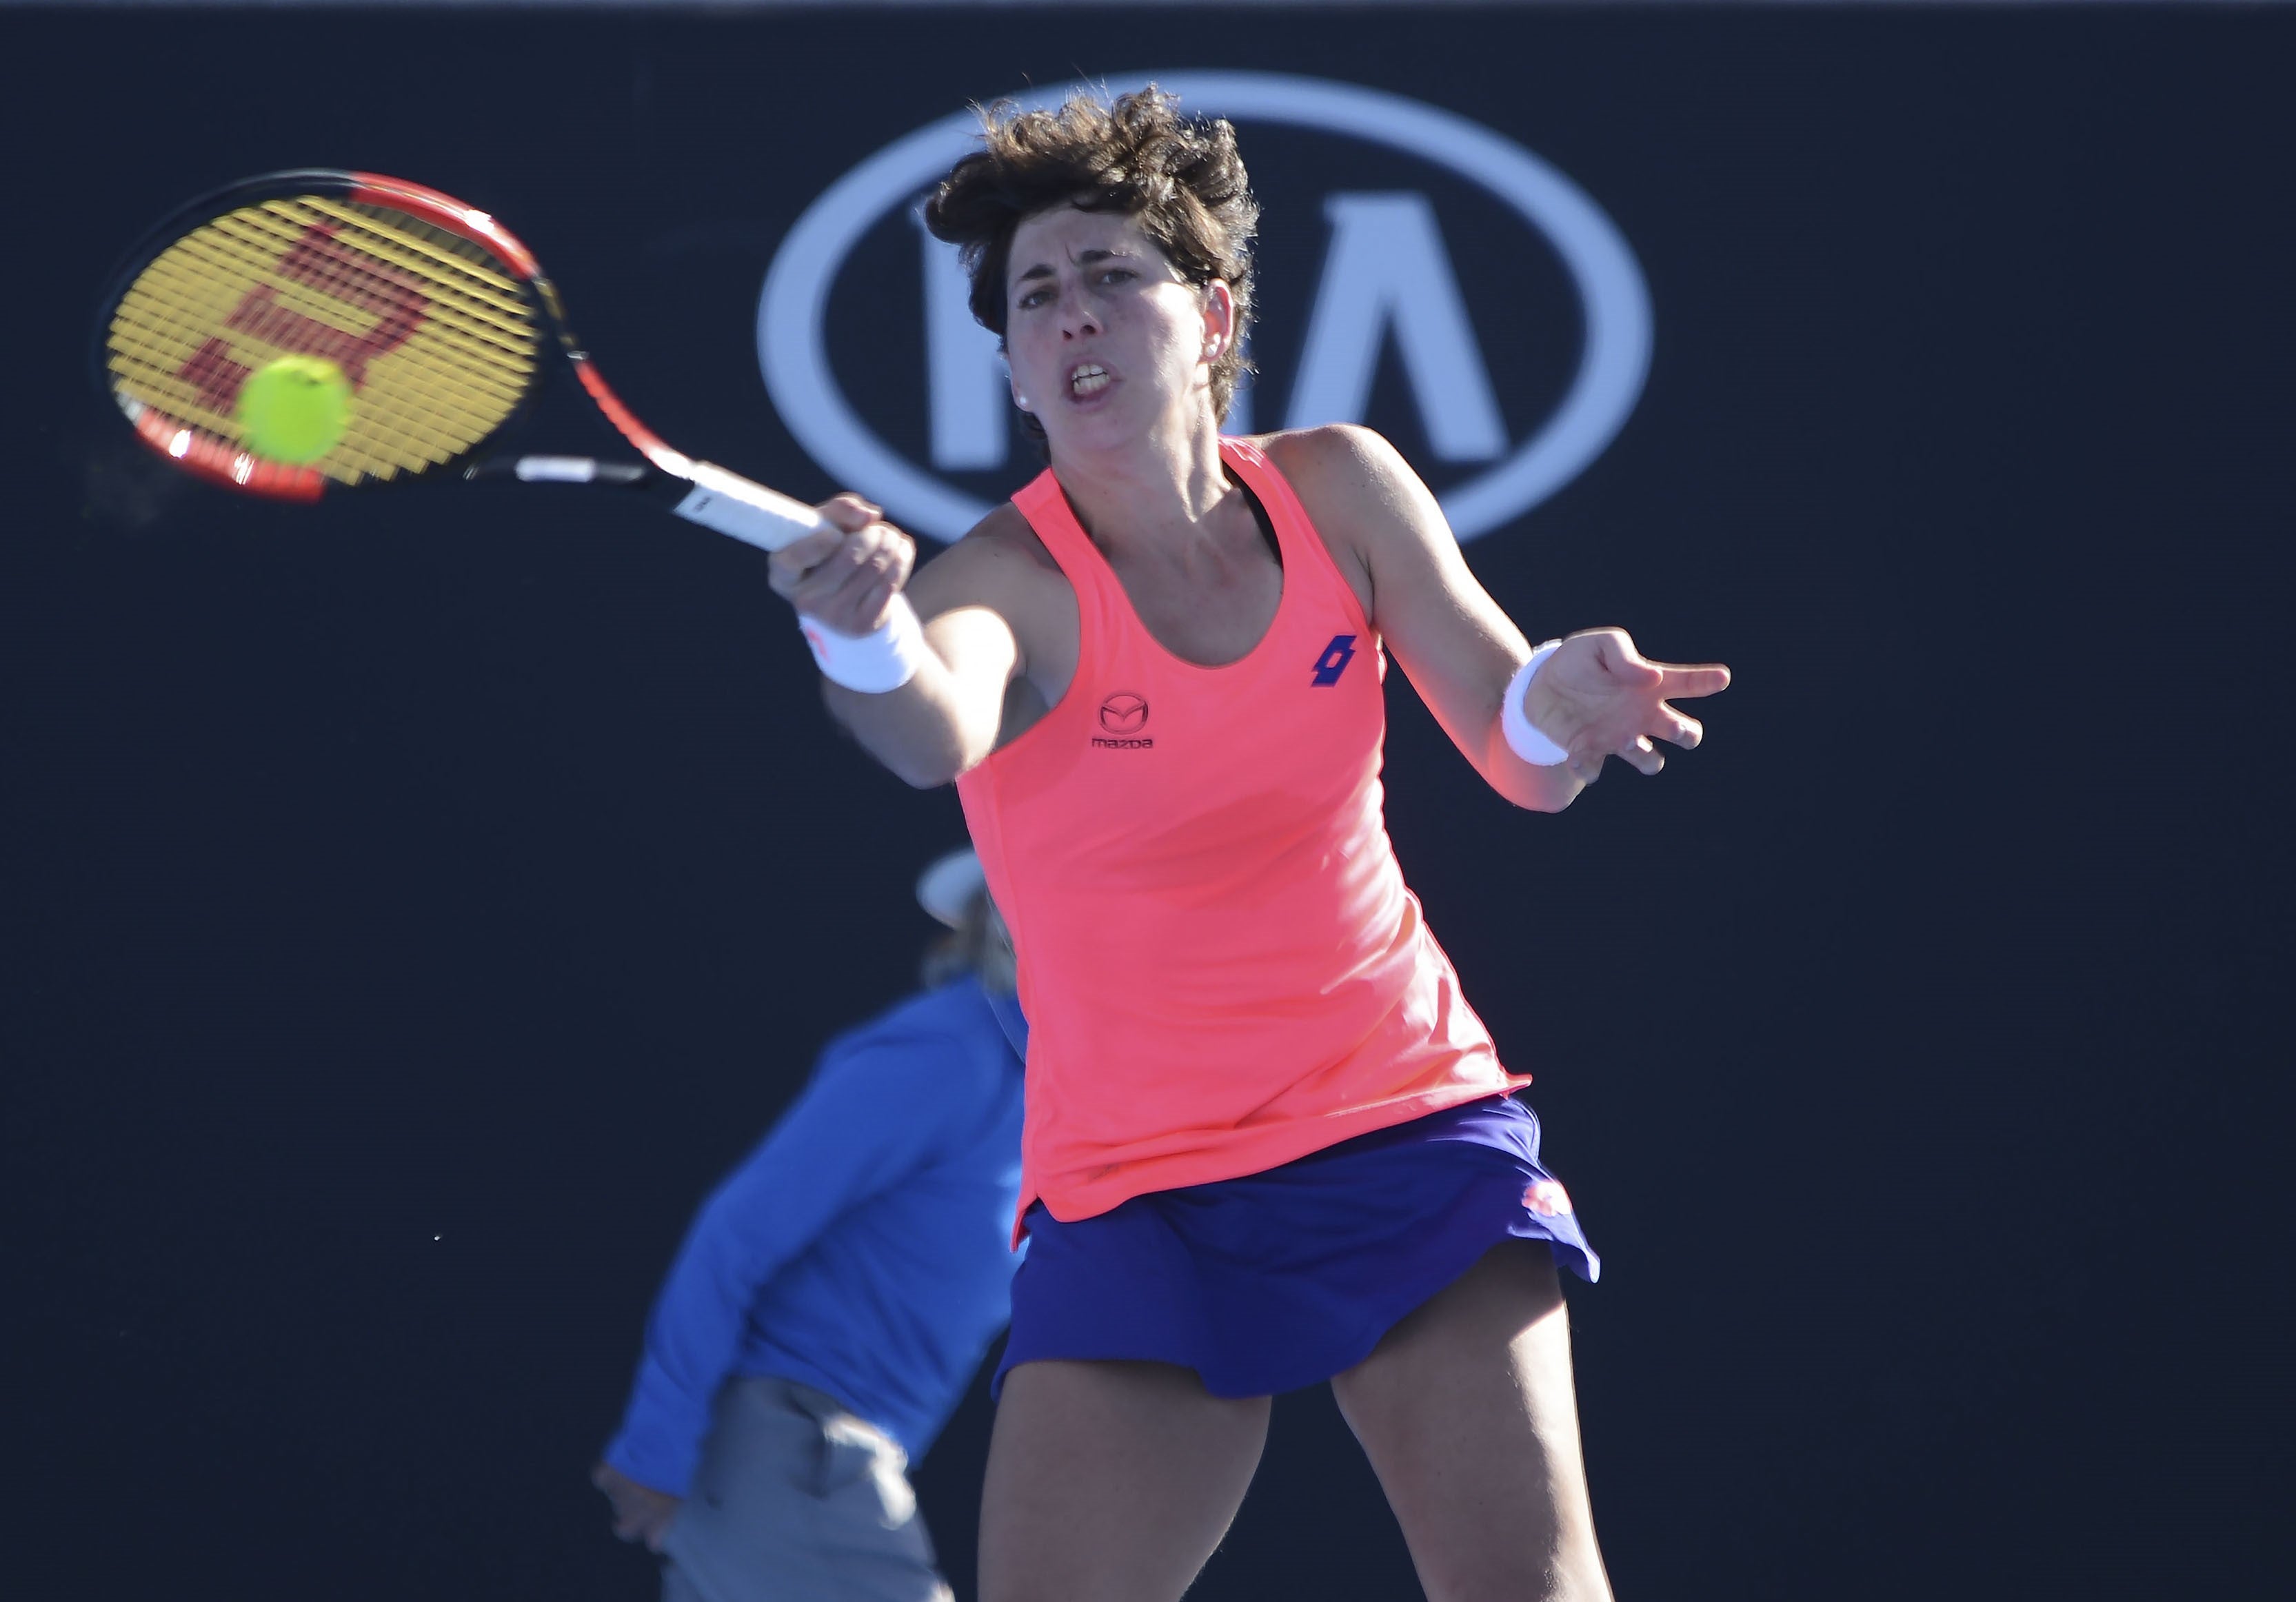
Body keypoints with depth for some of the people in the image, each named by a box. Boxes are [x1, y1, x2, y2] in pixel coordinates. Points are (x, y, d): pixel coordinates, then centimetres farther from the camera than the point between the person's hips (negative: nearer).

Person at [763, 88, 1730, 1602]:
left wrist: (1557, 703, -23)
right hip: (1138, 1195, -2)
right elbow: (940, 733, -35)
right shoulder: (1011, 582, -11)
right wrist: (867, 637, -59)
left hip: (1410, 1134, 2)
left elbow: (1523, 764, 2)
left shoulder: (1338, 489, 0)